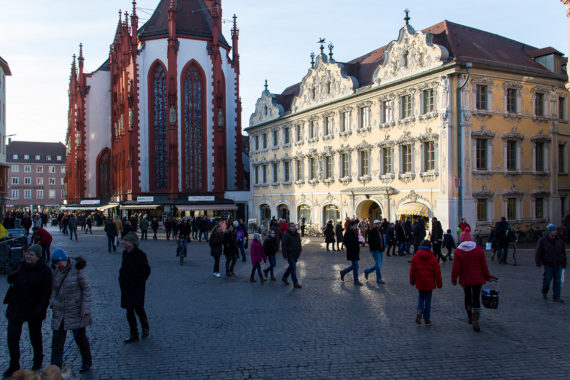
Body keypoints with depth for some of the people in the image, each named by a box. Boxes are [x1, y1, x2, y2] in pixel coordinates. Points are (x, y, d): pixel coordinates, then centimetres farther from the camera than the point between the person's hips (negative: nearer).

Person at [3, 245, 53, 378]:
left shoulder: (45, 270, -13)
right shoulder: (20, 265, 0)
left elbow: (47, 292, -13)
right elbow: (10, 280, 12)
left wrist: (41, 309, -19)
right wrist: (12, 275, -11)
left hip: (34, 310, -4)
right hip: (16, 308, 4)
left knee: (35, 337, 11)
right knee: (12, 336, 0)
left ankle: (38, 361, 33)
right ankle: (14, 366, 13)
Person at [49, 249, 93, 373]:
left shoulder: (77, 269, -16)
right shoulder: (56, 270, 1)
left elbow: (86, 289, -12)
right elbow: (54, 288, 15)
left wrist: (85, 308, -16)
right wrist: (52, 301, 2)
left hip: (75, 311, -5)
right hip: (59, 311, 5)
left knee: (80, 337, 9)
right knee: (57, 339, 2)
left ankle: (87, 362, 30)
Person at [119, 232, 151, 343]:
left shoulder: (140, 255, -15)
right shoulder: (125, 253, 6)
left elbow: (147, 270, -12)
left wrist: (138, 282, -14)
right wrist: (122, 278, 8)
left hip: (137, 288, -7)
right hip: (126, 287, 7)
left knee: (138, 309, -1)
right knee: (129, 311, 9)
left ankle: (145, 327, 24)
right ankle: (133, 334, 20)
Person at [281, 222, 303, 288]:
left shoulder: (297, 234, 8)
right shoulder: (286, 235, -16)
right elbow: (283, 246, -17)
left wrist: (300, 248, 11)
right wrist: (285, 256, -19)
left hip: (296, 255, 8)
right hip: (290, 255, -8)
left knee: (291, 266, 19)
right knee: (293, 268, -4)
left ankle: (284, 277, 38)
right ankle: (295, 283, 3)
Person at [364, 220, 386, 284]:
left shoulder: (379, 231, 15)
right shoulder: (371, 231, -12)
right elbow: (370, 241, -18)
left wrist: (382, 249, 10)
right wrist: (375, 248, -20)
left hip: (380, 251, 9)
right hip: (375, 251, -9)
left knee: (378, 265, 14)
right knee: (378, 265, -5)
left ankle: (367, 271, 31)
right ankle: (379, 279, 6)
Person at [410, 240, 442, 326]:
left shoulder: (415, 257, -3)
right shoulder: (432, 258, -6)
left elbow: (412, 270, 1)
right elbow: (437, 272, -4)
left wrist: (412, 281, 14)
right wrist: (439, 284, 5)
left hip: (419, 282, 1)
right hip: (429, 283, -1)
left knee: (421, 297, 19)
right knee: (428, 300, 8)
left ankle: (420, 310, -7)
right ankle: (427, 319, 14)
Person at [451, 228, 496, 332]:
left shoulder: (458, 252, -11)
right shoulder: (478, 249, -6)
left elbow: (456, 269, -11)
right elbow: (484, 265, -2)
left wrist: (453, 279, 2)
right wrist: (487, 277, 11)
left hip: (465, 280, 0)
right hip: (477, 279, 0)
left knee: (467, 297, 19)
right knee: (476, 298, 1)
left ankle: (470, 317, 33)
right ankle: (475, 321, -8)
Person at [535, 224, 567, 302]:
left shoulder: (560, 241, 7)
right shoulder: (542, 240, -4)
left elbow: (563, 253, 13)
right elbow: (538, 252, -3)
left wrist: (564, 264, 12)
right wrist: (538, 263, -7)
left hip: (558, 265, 3)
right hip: (548, 265, -3)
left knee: (558, 281, 1)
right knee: (547, 280, 6)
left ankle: (556, 297, 8)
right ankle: (544, 293, 29)